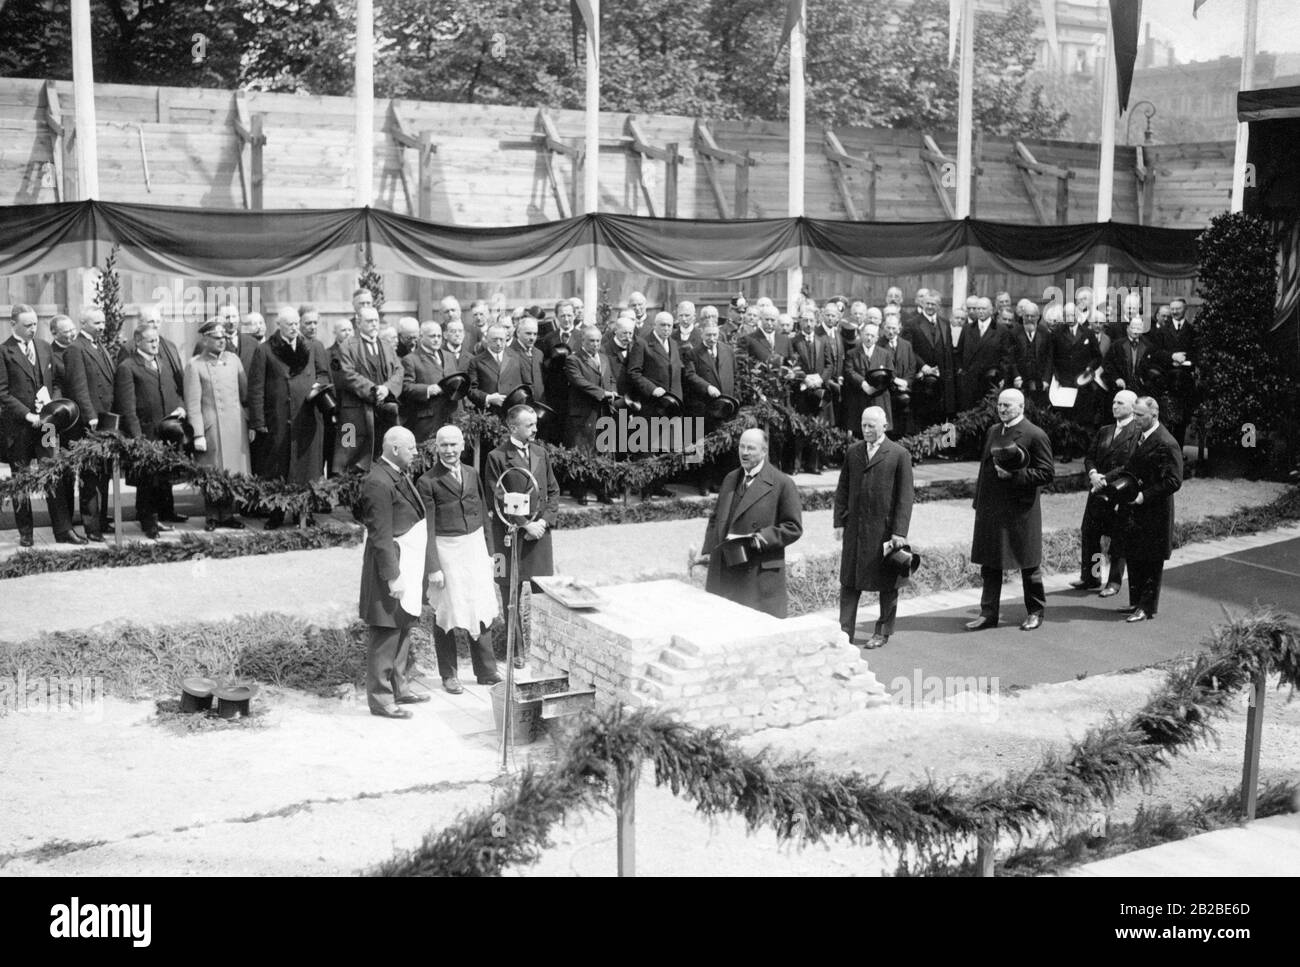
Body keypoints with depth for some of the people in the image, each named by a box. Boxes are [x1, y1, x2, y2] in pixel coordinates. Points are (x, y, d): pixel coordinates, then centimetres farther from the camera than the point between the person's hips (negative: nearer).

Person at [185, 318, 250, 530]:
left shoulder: (233, 359, 9)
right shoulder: (195, 366, -4)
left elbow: (245, 392, 13)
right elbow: (193, 404, -6)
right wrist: (198, 434, -12)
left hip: (235, 426, 4)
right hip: (210, 427, -4)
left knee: (233, 472, 6)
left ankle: (227, 514, 16)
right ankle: (212, 516, 13)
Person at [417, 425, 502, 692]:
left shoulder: (471, 474, 8)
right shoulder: (427, 482, -9)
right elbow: (427, 528, -10)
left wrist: (488, 551, 13)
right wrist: (433, 567, -12)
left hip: (475, 546, 5)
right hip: (446, 550, -5)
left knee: (480, 611, 10)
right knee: (446, 615, 5)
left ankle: (486, 672, 20)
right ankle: (448, 675, 18)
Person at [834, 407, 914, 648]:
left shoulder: (899, 455, -3)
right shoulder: (852, 452, 9)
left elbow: (905, 496, -6)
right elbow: (843, 490, 12)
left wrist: (899, 531, -11)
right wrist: (839, 522, 4)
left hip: (884, 528, -3)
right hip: (855, 528, 3)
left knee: (887, 583, 7)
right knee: (849, 580, 4)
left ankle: (883, 633, 19)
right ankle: (845, 630, 9)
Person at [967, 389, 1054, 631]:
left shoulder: (1035, 435, -9)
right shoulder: (993, 431, 12)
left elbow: (1045, 474, -10)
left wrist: (1014, 474, -21)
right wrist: (979, 500, 12)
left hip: (1021, 510, -6)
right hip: (989, 509, 6)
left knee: (1028, 564, 6)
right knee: (989, 564, 8)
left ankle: (1035, 612, 21)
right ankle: (988, 613, 16)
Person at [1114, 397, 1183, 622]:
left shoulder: (1166, 444, -19)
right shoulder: (1140, 436, 9)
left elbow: (1173, 481, -21)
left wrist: (1144, 496, -23)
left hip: (1153, 513, -9)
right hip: (1134, 510, 9)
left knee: (1151, 563, 3)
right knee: (1133, 557, 17)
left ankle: (1147, 607, 13)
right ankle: (1136, 601, 29)